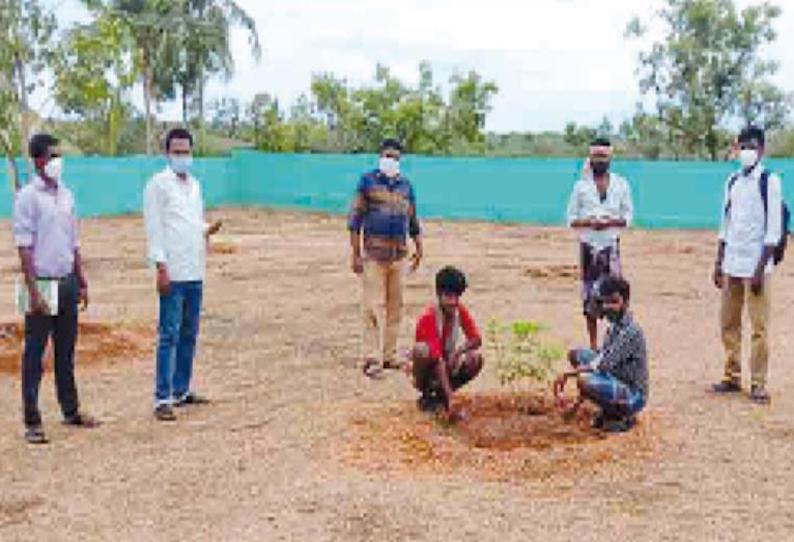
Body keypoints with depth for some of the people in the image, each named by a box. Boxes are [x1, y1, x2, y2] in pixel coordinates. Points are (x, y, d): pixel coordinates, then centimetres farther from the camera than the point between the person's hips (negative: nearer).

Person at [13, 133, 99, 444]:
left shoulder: (66, 195, 11)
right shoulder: (28, 197, -8)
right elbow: (24, 248, -12)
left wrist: (81, 282, 14)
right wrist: (34, 291, -18)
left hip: (67, 283, 6)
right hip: (43, 283, -6)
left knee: (66, 351, 15)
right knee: (34, 355, 0)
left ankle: (71, 411, 26)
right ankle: (32, 422, 6)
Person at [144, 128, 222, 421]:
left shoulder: (194, 185, 17)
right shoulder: (158, 184, -3)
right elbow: (154, 228, -9)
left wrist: (207, 230, 1)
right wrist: (161, 266, -16)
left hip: (195, 273, 7)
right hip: (173, 273, -7)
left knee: (189, 335, 11)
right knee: (169, 336, -7)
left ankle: (181, 390, 21)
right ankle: (163, 399, -5)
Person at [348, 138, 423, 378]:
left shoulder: (405, 185, 12)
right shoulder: (368, 181, 0)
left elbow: (413, 219, 21)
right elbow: (355, 219, -2)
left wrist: (419, 248, 14)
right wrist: (356, 254, -8)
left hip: (399, 254, 5)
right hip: (374, 253, -5)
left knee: (395, 307, 8)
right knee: (374, 307, -6)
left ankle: (389, 355, 17)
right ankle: (372, 359, -3)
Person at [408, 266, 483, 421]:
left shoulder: (461, 311, -8)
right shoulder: (428, 317, -26)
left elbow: (477, 340, -4)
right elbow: (438, 359, -34)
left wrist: (459, 350, -29)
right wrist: (450, 401, -42)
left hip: (448, 364, 5)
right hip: (429, 368, -5)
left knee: (475, 359, -23)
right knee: (422, 350, -37)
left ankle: (439, 394, -2)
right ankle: (426, 396, -11)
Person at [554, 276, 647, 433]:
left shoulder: (631, 332, -23)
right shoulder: (613, 328, 6)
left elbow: (604, 366, -29)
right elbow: (600, 360, 10)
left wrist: (567, 374, -25)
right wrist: (578, 403, 6)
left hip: (633, 396, -9)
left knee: (583, 381, -32)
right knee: (576, 354, 8)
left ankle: (624, 415, -6)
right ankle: (608, 410, 10)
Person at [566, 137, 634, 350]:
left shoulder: (621, 184, 5)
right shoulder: (581, 186, 4)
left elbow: (628, 216, 6)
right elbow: (571, 219, 5)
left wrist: (611, 222, -14)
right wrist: (589, 222, -15)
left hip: (611, 244, 0)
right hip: (588, 245, 0)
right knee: (589, 294, 2)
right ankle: (593, 344, 11)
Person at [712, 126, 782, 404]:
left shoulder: (770, 181, -5)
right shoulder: (732, 181, 12)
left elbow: (773, 230, -10)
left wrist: (760, 269, -15)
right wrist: (719, 262, 11)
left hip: (757, 266, -6)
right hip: (732, 264, 6)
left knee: (759, 327, -2)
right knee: (728, 324, 10)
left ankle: (758, 384, 5)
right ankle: (732, 377, 20)